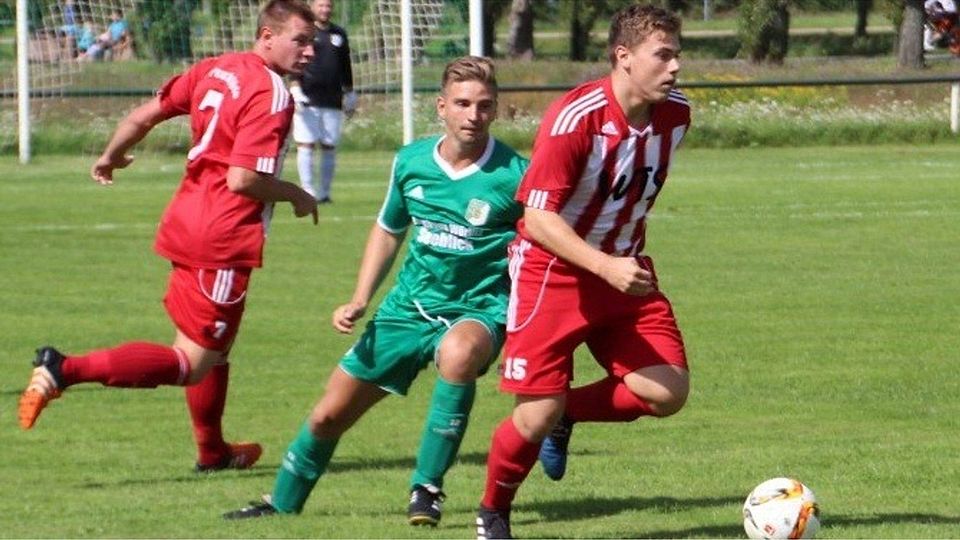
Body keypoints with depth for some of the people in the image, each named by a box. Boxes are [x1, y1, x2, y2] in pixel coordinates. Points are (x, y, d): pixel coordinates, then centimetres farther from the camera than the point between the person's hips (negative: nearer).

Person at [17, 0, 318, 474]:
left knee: (214, 346, 26)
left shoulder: (215, 70, 9)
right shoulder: (272, 95, -16)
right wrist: (296, 196, -7)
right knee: (192, 364, -6)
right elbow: (242, 179, -23)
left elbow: (142, 116, 11)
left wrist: (111, 157, 29)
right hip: (223, 241, -10)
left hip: (186, 222, 10)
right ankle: (65, 370, -18)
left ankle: (212, 450, 41)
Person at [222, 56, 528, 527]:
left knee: (458, 353, -41)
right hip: (411, 305, 5)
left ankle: (427, 487, -24)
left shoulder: (513, 175, -16)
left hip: (479, 307, -5)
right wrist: (359, 301, 6)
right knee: (329, 415, 8)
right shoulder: (411, 161, -2)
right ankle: (283, 502, 37)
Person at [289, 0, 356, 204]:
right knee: (306, 146, -8)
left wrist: (349, 95, 22)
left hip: (333, 102, 4)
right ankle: (308, 191, -6)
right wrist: (295, 89, -14)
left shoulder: (339, 34, 15)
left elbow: (345, 68, 22)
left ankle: (324, 192, 10)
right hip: (308, 101, -4)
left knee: (329, 147, 4)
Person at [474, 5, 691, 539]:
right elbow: (537, 218, -25)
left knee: (668, 392, -13)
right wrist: (605, 266, -36)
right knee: (536, 416, -9)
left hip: (624, 270, 6)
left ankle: (567, 414, 15)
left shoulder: (675, 114, -3)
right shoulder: (575, 118, -23)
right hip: (552, 273, -6)